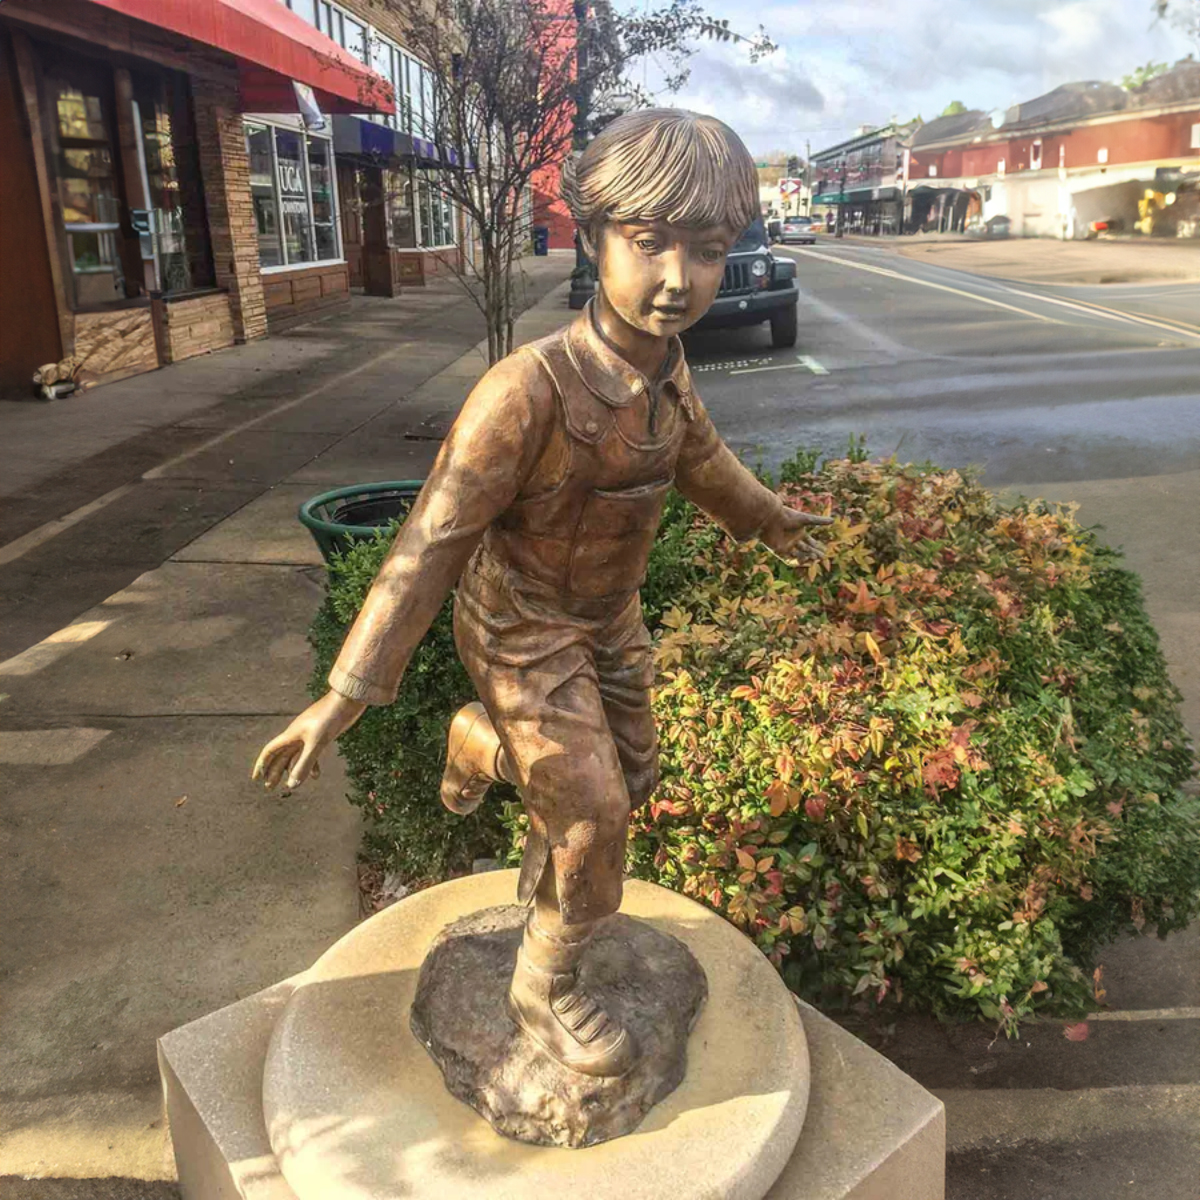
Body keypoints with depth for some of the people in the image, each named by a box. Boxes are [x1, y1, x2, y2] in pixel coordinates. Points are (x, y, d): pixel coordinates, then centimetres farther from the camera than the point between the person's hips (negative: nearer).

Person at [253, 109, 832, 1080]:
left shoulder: (663, 360, -12)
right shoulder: (529, 390, -35)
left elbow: (699, 453, 11)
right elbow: (432, 541, -29)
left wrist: (768, 518, 28)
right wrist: (346, 697, -28)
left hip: (609, 613, 7)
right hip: (525, 629, -7)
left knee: (630, 770, 19)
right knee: (592, 818, -4)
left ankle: (481, 743, 47)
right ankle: (547, 991, 24)